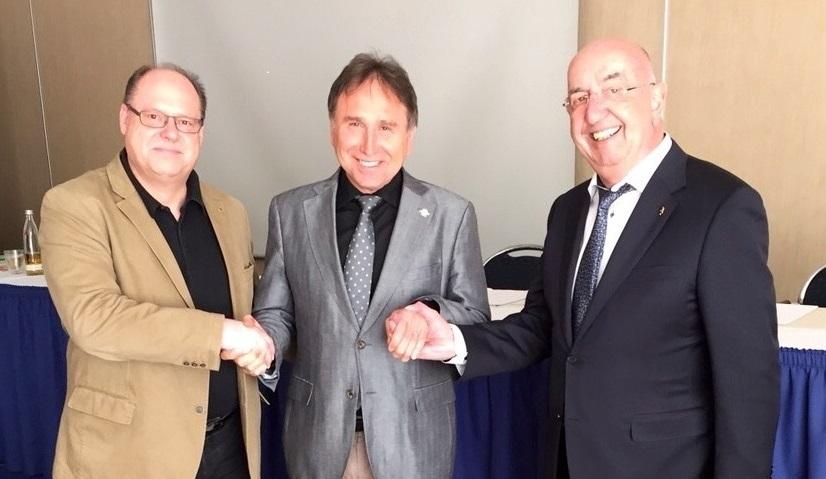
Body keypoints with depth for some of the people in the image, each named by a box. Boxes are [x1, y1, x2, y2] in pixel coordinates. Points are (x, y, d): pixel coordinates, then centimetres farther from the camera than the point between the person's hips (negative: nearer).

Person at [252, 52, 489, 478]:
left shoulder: (451, 215, -7)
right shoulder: (290, 211, -2)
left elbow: (476, 320, -2)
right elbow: (276, 310, 5)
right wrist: (264, 345, -16)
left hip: (413, 438, -1)